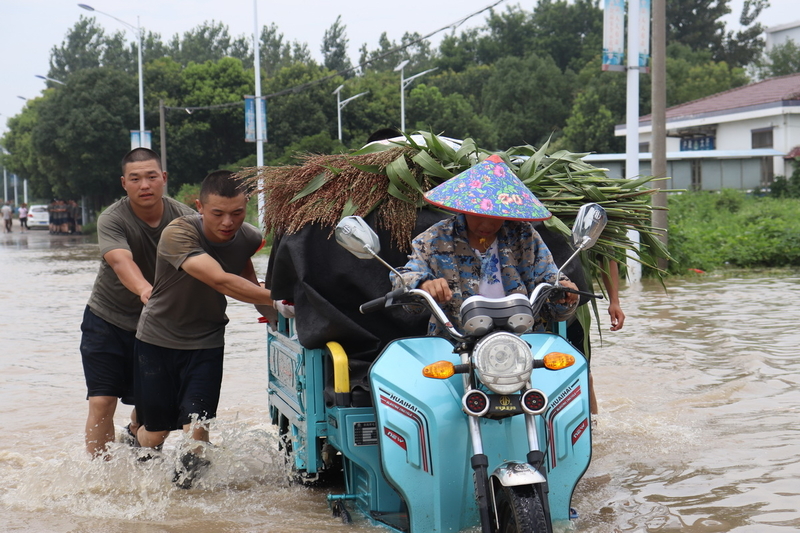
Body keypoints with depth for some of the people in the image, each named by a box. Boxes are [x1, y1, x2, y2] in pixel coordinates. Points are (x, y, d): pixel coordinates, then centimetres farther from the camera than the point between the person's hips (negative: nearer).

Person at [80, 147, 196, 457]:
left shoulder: (184, 218, -12)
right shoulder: (111, 220, -20)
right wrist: (144, 289, -60)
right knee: (101, 403, -10)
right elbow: (121, 261, -39)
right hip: (107, 320, -2)